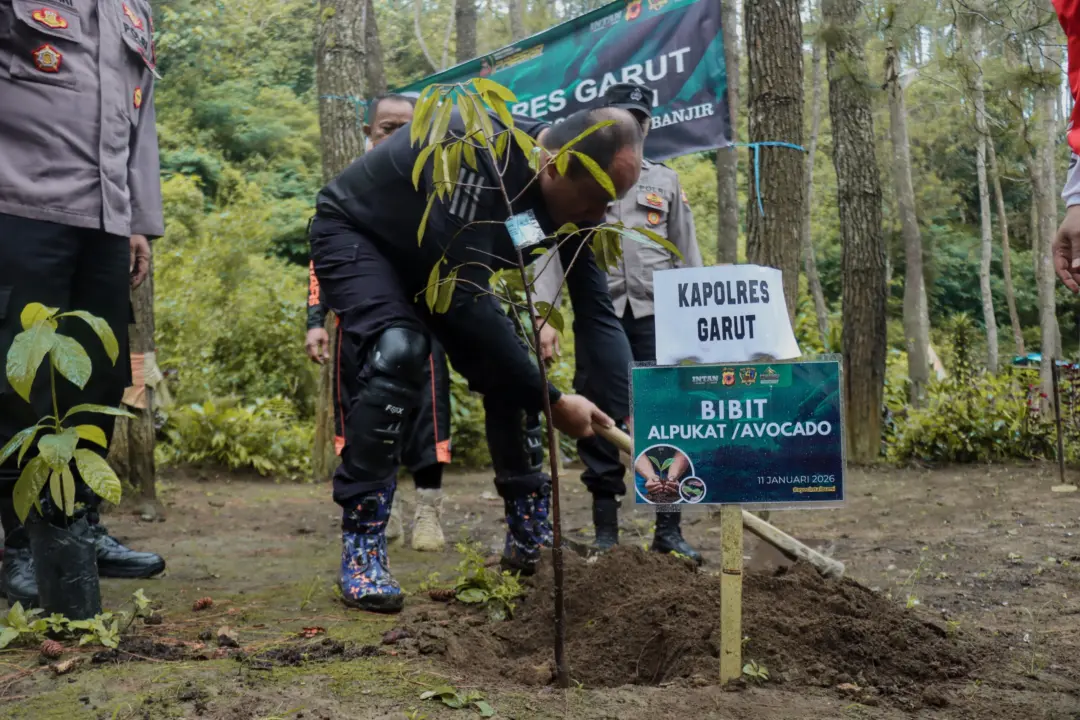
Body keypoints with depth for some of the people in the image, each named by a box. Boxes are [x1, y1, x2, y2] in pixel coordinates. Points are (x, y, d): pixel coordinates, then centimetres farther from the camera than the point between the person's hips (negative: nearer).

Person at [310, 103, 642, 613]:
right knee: (398, 352, -31)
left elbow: (598, 313, -14)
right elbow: (465, 297, -40)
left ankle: (531, 536, 11)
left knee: (508, 366, -4)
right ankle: (361, 548, -21)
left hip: (436, 256, 7)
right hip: (355, 235, -7)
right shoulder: (475, 152, -40)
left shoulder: (572, 195, -17)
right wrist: (551, 400, -34)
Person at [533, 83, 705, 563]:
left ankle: (669, 529, 4)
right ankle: (606, 532, 11)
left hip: (655, 317, 1)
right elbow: (553, 252, 5)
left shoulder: (665, 181, 16)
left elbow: (688, 254, 15)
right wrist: (544, 317, -5)